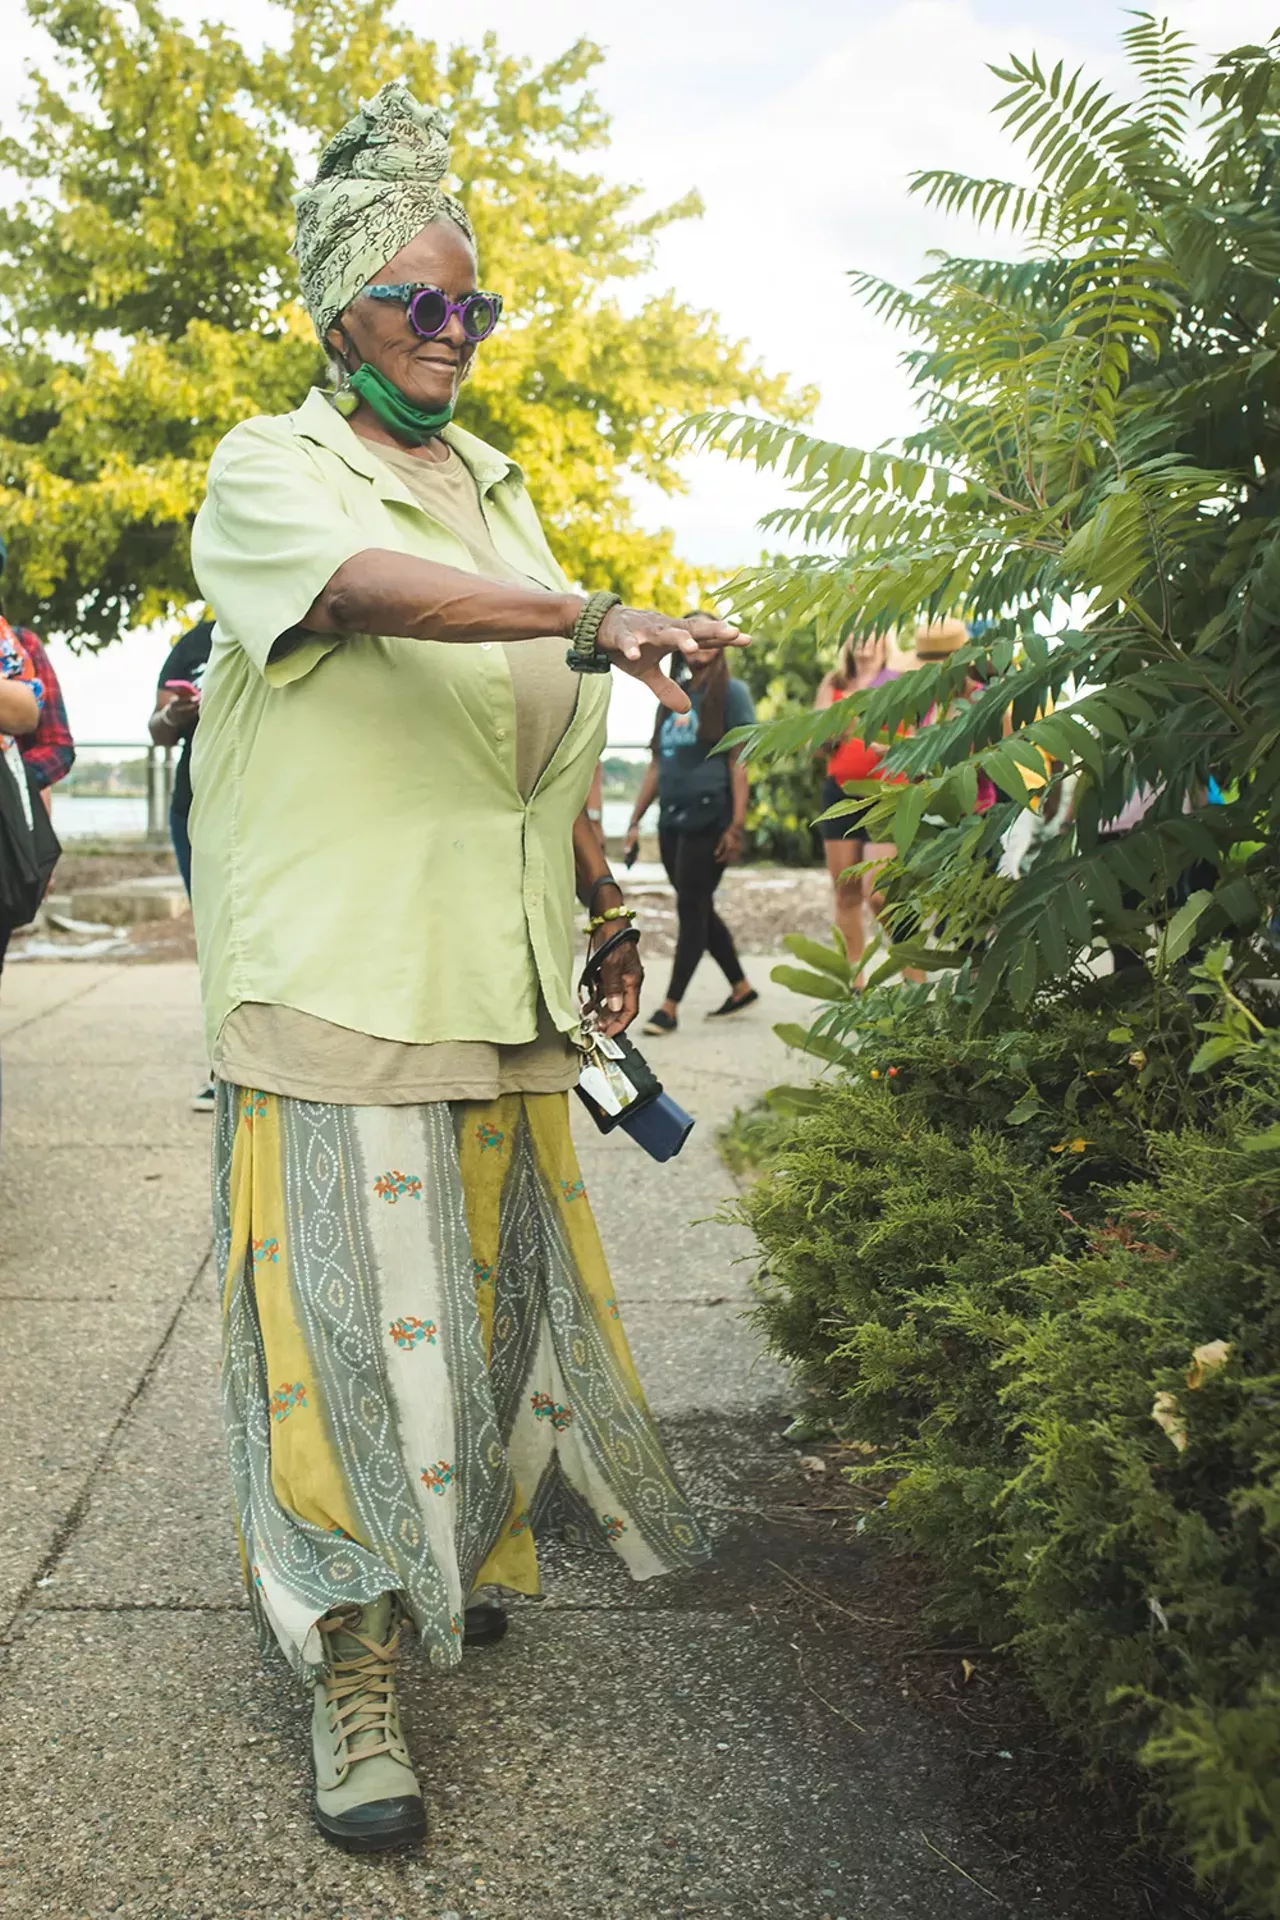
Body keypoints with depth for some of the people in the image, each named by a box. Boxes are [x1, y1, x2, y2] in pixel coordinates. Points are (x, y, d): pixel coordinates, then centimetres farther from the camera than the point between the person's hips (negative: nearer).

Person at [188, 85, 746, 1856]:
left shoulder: (496, 492, 20)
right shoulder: (270, 470, 0)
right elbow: (361, 584, -24)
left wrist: (606, 912, 18)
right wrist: (596, 620, -36)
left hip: (499, 976, 7)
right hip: (335, 964, -6)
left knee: (491, 1284, 13)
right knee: (347, 1308, -5)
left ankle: (460, 1552, 34)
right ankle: (352, 1671, 6)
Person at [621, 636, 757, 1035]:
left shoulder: (730, 693, -2)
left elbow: (739, 762, -8)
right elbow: (656, 765, 19)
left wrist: (737, 825, -15)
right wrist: (635, 821, 14)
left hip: (709, 818, -7)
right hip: (672, 819, 7)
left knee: (691, 909, -5)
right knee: (699, 910, 11)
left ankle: (670, 1005, -3)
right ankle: (741, 988, 25)